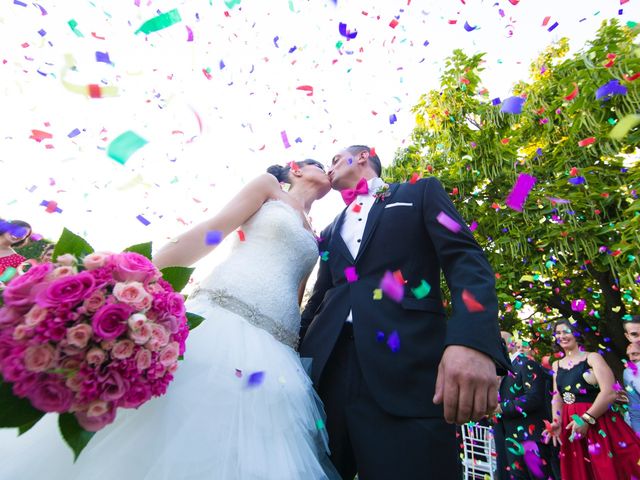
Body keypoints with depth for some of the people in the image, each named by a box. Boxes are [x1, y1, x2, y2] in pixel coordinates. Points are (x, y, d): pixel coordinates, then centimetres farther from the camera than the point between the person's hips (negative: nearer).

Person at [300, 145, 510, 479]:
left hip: (405, 368, -4)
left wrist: (474, 339, -20)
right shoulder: (331, 232, 27)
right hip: (324, 370, 5)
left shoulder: (421, 192, 13)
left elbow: (465, 258, -2)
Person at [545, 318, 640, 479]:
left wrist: (586, 418, -20)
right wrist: (556, 422, -8)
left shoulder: (592, 357, -3)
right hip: (570, 426, 5)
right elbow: (557, 396, 8)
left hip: (597, 423, -4)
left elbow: (609, 392, -14)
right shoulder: (557, 364, 12)